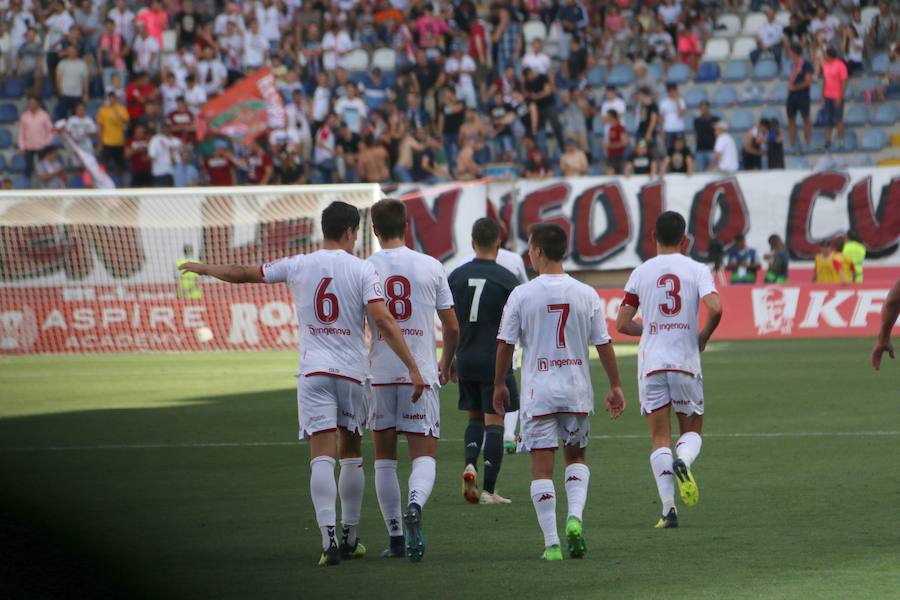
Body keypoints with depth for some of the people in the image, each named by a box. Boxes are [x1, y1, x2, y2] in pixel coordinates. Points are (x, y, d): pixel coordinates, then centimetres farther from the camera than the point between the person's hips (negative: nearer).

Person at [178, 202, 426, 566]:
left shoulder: (298, 266, 4)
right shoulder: (362, 270, -3)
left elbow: (245, 274, 15)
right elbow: (383, 322, -13)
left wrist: (204, 269, 33)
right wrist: (413, 369, -14)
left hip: (314, 372, 0)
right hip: (352, 372, 0)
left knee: (322, 457, -8)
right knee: (352, 455, 16)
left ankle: (329, 538, -21)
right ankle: (350, 538, 22)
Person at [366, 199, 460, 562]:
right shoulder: (431, 267, 2)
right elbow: (452, 328, 6)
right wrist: (446, 363, 24)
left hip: (379, 373, 0)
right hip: (421, 372, 0)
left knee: (384, 458, 12)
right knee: (424, 454, 1)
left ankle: (395, 537, 11)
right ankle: (415, 505, -30)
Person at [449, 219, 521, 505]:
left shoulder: (456, 276, 3)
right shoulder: (506, 279, -8)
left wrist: (450, 358, 17)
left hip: (465, 360, 4)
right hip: (495, 361, -4)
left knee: (475, 418, 19)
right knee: (494, 422, 0)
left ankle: (470, 464, -6)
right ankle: (489, 490, -3)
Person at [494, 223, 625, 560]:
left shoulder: (522, 295, -6)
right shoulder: (586, 294, -1)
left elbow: (505, 344, -2)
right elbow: (604, 345, 2)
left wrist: (499, 385, 11)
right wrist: (615, 386, 11)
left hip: (538, 393, -2)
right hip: (577, 392, 2)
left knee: (542, 466, 2)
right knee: (576, 457, 20)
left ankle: (551, 543, -3)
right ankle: (575, 517, -4)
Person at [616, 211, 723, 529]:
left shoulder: (641, 273, 3)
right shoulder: (697, 270, -1)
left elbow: (622, 324, 3)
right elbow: (715, 309, -16)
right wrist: (702, 337, 3)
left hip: (651, 363, 1)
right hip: (686, 361, -1)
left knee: (660, 437, 4)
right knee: (692, 430, 14)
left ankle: (668, 507, -9)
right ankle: (683, 461, -22)